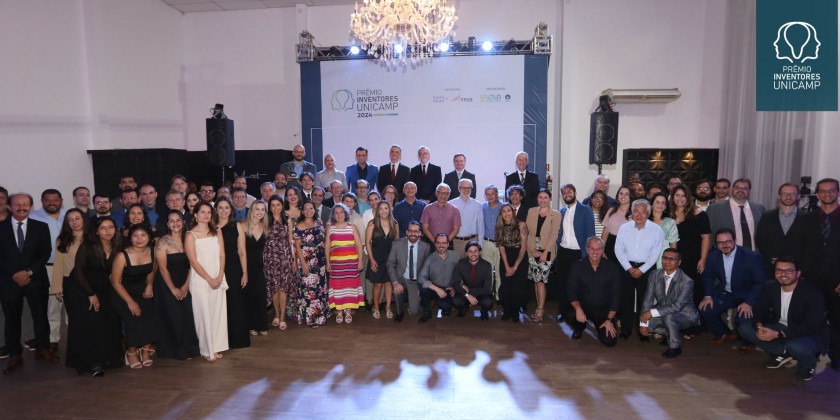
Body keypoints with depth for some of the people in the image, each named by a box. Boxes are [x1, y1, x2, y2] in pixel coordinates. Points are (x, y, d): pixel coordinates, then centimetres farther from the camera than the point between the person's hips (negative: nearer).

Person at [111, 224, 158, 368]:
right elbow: (115, 282, -13)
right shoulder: (122, 256, -17)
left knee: (151, 316, -21)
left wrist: (150, 285, -2)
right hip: (123, 292, -4)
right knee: (134, 318, -27)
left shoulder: (151, 252, -3)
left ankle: (146, 350, -2)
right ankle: (132, 352, -4)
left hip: (143, 291, 4)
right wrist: (130, 301, -17)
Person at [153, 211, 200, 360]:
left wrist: (186, 285, -8)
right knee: (172, 317, 1)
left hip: (185, 285, 3)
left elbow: (191, 264, 0)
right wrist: (173, 289, -12)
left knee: (187, 316, 2)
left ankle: (187, 348, 18)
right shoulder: (163, 242, -10)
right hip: (167, 285, -3)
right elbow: (162, 268, -11)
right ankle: (175, 349, 17)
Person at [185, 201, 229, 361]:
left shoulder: (216, 232, 10)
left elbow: (222, 256, 5)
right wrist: (209, 279, -12)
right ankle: (207, 350, 10)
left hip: (218, 279, 4)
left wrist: (219, 277, -7)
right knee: (204, 314, 0)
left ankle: (216, 347, 16)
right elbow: (193, 261, -8)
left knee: (218, 313, 6)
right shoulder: (191, 235, -3)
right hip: (200, 280, -4)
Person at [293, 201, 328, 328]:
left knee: (320, 287, 10)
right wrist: (303, 263, -16)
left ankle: (321, 314, 21)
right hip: (307, 262, -5)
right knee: (309, 288, -2)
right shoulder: (299, 226, -6)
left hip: (320, 261, 5)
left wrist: (326, 259, 8)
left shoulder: (318, 223, 9)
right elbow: (297, 246, -8)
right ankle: (310, 317, 5)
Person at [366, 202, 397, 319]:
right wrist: (372, 259, -9)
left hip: (390, 257, 2)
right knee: (378, 284, 4)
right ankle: (376, 308, 19)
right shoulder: (372, 224, -5)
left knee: (389, 282, 5)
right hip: (376, 258, -2)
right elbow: (367, 242, -5)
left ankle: (388, 308, 15)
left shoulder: (394, 224, 3)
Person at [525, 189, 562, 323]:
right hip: (533, 251, 3)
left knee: (540, 280, -8)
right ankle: (540, 307, 15)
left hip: (547, 251, -3)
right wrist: (532, 249, -7)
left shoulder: (556, 214, -1)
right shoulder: (531, 211, 7)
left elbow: (554, 234, -7)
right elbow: (528, 231, 3)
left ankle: (540, 310, -1)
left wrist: (545, 252, -14)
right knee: (536, 280, 6)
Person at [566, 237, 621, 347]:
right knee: (570, 315, -32)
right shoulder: (577, 266, -6)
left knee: (610, 341, -17)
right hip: (584, 307, 0)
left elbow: (616, 295, -5)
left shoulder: (612, 267, -6)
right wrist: (578, 308, -27)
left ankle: (600, 326, 20)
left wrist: (609, 319, -11)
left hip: (604, 310, 0)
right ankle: (579, 328, 7)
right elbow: (571, 291, -9)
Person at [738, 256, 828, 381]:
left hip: (811, 335, -5)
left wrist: (778, 334, -37)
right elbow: (760, 311, -2)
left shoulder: (812, 294, -23)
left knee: (794, 346, -40)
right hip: (780, 328, 6)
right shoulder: (771, 288, -6)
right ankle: (783, 353, 5)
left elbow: (810, 327, -28)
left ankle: (809, 364, -2)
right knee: (744, 328, -12)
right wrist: (760, 326, -26)